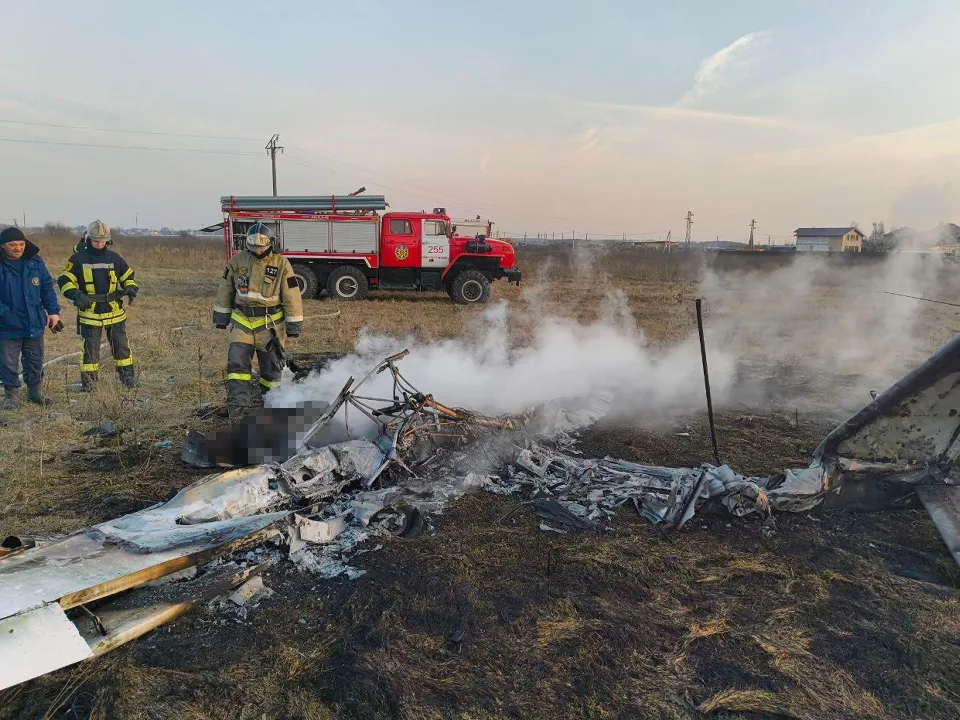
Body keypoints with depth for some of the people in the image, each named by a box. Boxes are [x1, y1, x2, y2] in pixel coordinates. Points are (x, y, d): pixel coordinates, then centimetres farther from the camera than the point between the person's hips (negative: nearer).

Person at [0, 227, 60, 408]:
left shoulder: (35, 262, 0)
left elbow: (47, 288, 7)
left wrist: (53, 311, 0)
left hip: (34, 324, 3)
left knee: (35, 362, 14)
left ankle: (35, 390, 29)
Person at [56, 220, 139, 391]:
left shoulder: (114, 258, 4)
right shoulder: (78, 259, -3)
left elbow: (129, 276, 15)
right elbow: (65, 280, -2)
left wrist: (131, 288, -6)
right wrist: (75, 295, -19)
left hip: (115, 311, 2)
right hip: (90, 313, -2)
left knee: (121, 345, 9)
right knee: (90, 348, 3)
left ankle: (127, 376, 21)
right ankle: (88, 381, 15)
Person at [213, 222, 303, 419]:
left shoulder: (281, 264, -8)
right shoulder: (237, 261, 0)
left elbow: (291, 296, -6)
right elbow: (225, 290, 10)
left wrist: (294, 325, -6)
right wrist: (221, 316, 11)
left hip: (269, 323, -2)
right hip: (242, 321, 2)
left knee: (271, 366, 7)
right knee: (237, 363, -6)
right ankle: (238, 406, -5)